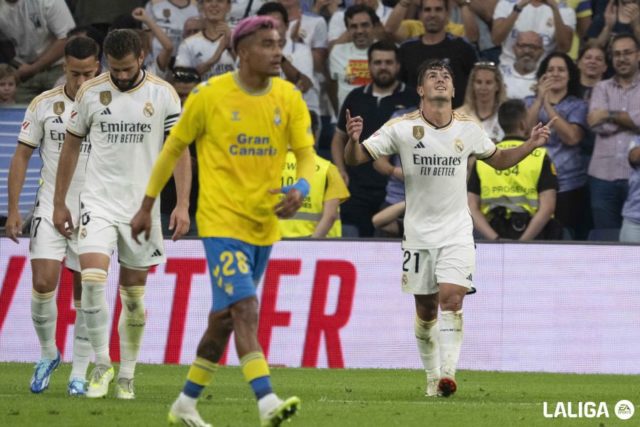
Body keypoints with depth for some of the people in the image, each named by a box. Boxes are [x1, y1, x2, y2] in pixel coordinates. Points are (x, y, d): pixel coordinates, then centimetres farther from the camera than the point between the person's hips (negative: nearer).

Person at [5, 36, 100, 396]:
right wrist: (14, 211, 0)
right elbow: (22, 156, 5)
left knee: (86, 292, 2)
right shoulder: (44, 104, 0)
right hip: (50, 211, 0)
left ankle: (80, 373, 12)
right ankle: (48, 354, 13)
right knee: (43, 284, -11)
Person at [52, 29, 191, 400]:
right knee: (92, 280, -18)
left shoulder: (163, 94, -3)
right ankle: (102, 365, -3)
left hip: (141, 206, 0)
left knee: (134, 295, 6)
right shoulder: (90, 92, 0)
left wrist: (182, 205, -11)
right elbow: (71, 146, 10)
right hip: (98, 202, 0)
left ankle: (127, 375, 19)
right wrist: (59, 203, 10)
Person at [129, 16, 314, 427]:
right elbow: (174, 147, 2)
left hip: (264, 225, 5)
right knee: (245, 309, -19)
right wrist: (147, 207, 6)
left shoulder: (289, 97, 2)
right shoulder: (209, 95, -8)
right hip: (222, 220, -5)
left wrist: (300, 189, -23)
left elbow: (307, 155, 0)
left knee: (224, 316, 13)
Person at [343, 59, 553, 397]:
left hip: (457, 233, 0)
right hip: (419, 234, 0)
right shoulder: (402, 128, -8)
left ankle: (448, 372, -21)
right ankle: (432, 375, 21)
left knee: (451, 298, -18)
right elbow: (354, 159, -8)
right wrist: (353, 140, -30)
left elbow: (499, 160, 17)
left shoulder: (468, 129, -1)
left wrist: (531, 144, 0)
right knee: (425, 310, 6)